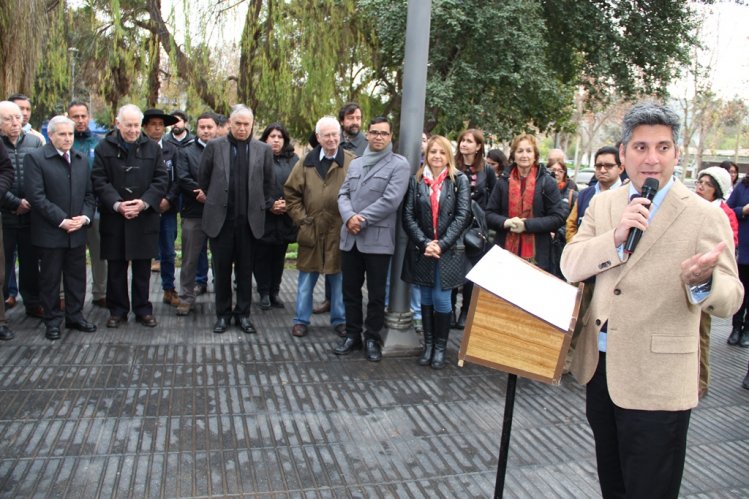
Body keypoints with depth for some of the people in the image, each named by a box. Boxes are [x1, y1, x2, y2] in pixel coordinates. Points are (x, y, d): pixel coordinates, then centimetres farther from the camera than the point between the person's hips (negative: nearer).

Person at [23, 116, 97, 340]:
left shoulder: (82, 160, 12)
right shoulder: (35, 158, -6)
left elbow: (89, 194, 13)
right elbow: (36, 196, -13)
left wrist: (85, 216, -5)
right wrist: (61, 220, -16)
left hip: (77, 231, 5)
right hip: (50, 232, -5)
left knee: (77, 276, 11)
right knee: (50, 278, 6)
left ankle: (75, 316, 23)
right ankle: (52, 320, 17)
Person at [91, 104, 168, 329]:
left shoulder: (152, 148, 4)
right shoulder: (104, 148, 2)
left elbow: (161, 180, 0)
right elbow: (99, 181, -4)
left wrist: (144, 203, -14)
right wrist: (117, 205, -17)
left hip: (144, 218, 0)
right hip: (114, 218, 0)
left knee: (142, 268, 8)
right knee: (116, 267, 8)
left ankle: (143, 309, 19)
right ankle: (118, 310, 19)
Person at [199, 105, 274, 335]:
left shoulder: (263, 150, 5)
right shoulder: (214, 146, 3)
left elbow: (268, 182, 12)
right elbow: (203, 179, 9)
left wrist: (264, 206, 9)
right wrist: (212, 202, 11)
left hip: (250, 219, 1)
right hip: (220, 218, 0)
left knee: (245, 269, 8)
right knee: (222, 268, 7)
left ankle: (243, 313, 19)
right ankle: (223, 314, 19)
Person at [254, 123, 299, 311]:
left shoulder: (293, 159, 8)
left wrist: (288, 204, -11)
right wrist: (269, 205, -13)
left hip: (285, 218, 3)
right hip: (263, 218, -3)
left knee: (279, 256, 10)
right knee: (263, 256, 3)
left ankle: (274, 292, 20)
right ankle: (264, 293, 13)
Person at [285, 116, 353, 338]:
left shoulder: (351, 163, -3)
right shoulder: (306, 162, 4)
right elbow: (291, 192, 7)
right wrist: (301, 218, -1)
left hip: (340, 232, -1)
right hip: (311, 231, 1)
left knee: (339, 280, 11)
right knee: (306, 280, 10)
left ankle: (339, 320, 25)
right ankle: (301, 320, 22)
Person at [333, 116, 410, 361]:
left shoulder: (399, 164, -3)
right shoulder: (355, 163, 16)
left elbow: (391, 200, -14)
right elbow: (343, 194, 9)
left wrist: (362, 220, -14)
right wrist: (349, 217, -11)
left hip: (378, 239, -5)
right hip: (350, 237, 5)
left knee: (376, 293, 5)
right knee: (350, 290, 12)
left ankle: (372, 338, 19)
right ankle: (352, 334, 25)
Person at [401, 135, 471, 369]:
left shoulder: (459, 180, 0)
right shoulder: (416, 180, 4)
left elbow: (462, 216, -6)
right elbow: (408, 216, -1)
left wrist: (441, 244, -14)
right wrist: (425, 243, -12)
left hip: (447, 252, -2)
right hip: (421, 251, 2)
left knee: (441, 300, -2)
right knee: (426, 299, 9)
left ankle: (440, 347, 13)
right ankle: (428, 345, 21)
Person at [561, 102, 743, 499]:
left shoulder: (705, 216, -10)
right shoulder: (602, 204, 5)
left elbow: (729, 298, -15)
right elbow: (570, 265, -3)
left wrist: (703, 280, -38)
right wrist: (616, 237, -19)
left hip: (656, 380, -5)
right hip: (599, 366, 5)